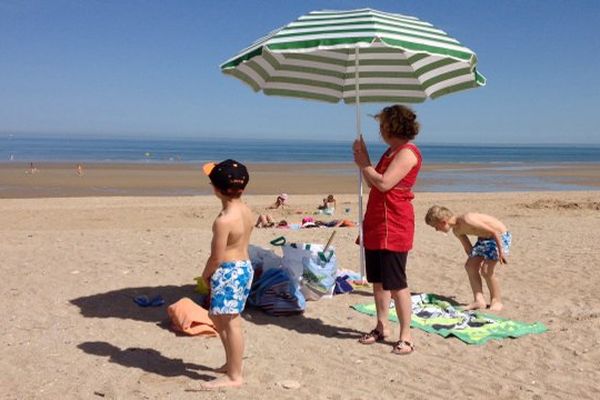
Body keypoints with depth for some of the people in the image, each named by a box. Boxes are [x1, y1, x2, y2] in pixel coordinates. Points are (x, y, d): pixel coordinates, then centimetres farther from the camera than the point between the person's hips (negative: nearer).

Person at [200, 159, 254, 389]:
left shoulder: (224, 220, -23)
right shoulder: (247, 211, 3)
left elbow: (217, 257, -20)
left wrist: (206, 274, -1)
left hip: (228, 272, -10)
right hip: (245, 267, 10)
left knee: (230, 323, 1)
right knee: (217, 316, 23)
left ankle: (234, 376, 13)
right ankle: (231, 364, 35)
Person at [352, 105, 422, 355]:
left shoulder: (407, 153, -13)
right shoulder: (392, 152, 18)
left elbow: (383, 183, -22)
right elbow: (373, 184, 18)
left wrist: (364, 164, -8)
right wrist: (362, 160, 8)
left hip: (393, 227, -10)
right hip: (376, 224, 10)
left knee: (396, 283, -5)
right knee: (377, 280, 14)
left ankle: (405, 337, 4)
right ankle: (382, 327, 26)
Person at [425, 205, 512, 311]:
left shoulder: (466, 220, -32)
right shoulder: (456, 231, -2)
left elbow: (494, 232, -29)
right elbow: (468, 248, 12)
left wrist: (501, 251, -26)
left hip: (500, 236, -9)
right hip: (485, 238, 9)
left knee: (486, 270, -15)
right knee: (469, 266, 2)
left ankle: (496, 300, 4)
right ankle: (479, 300, 5)